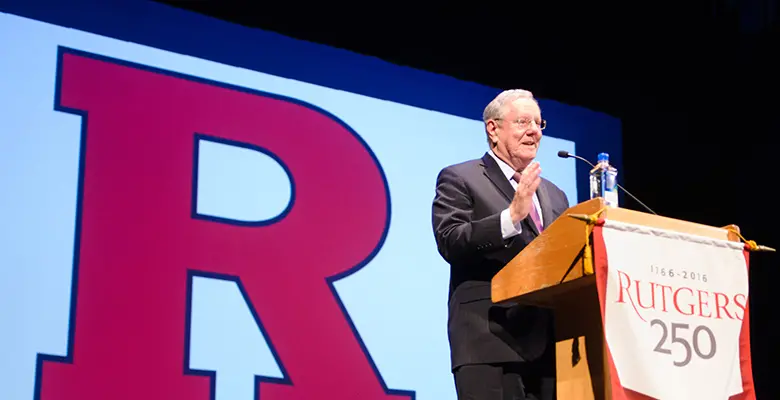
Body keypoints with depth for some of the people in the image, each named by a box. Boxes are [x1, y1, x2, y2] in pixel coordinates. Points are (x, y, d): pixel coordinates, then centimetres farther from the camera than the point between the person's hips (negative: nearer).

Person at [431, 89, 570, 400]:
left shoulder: (554, 196, 25)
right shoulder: (459, 179, 5)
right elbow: (449, 242, -10)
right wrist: (511, 216, -20)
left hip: (551, 344, 6)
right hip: (491, 342, -6)